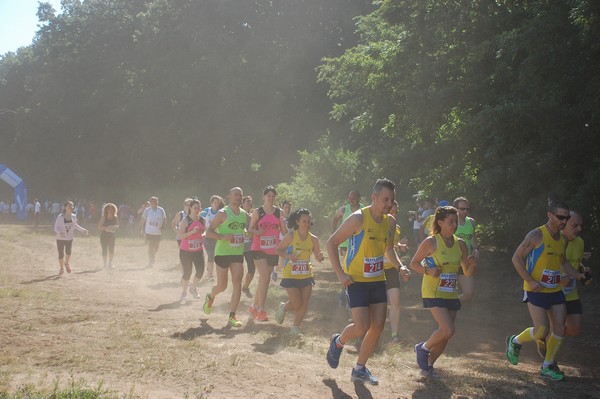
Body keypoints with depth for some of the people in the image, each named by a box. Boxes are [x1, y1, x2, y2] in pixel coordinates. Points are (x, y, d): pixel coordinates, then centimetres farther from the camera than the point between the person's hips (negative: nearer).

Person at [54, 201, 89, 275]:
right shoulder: (60, 217, -14)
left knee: (68, 251, -18)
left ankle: (67, 263, 13)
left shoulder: (73, 216, -1)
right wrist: (59, 232, -31)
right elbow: (56, 227, -12)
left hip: (69, 238, 2)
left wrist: (83, 230, 11)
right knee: (61, 253, 2)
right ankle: (61, 268, 25)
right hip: (60, 238, -2)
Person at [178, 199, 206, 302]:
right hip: (186, 251, -4)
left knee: (200, 270, -7)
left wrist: (204, 235, 0)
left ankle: (193, 288, 19)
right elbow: (180, 235, -18)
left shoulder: (202, 220, 4)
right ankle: (183, 292, 22)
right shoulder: (185, 221, -11)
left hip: (199, 250, 4)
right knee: (187, 273, -1)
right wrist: (192, 232, -29)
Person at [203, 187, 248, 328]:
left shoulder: (244, 214, 8)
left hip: (238, 254, 4)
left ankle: (232, 316, -7)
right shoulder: (223, 213, -9)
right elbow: (209, 232, -11)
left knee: (237, 283, -9)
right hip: (222, 253, -4)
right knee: (222, 286, 4)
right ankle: (210, 297, 39)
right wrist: (223, 237, -27)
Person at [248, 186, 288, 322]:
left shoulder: (279, 212, 5)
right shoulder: (257, 212, -1)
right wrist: (256, 231, -17)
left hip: (273, 250, 4)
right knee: (264, 277, -18)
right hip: (259, 249, -4)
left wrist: (283, 223, -16)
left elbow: (284, 232, 5)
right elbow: (250, 229, 4)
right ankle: (261, 310, -14)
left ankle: (254, 306, 24)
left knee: (264, 279, 9)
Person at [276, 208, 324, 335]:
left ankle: (295, 328, 18)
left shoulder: (313, 239, -1)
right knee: (297, 304, -5)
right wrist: (288, 256, -21)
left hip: (306, 276, 4)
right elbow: (278, 249, -3)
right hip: (291, 276, -4)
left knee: (304, 305, 1)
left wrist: (320, 257, -19)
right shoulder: (291, 236, -11)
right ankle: (283, 308, 28)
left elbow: (318, 258, 5)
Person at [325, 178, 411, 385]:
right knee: (362, 327, -13)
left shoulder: (390, 222, 4)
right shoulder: (358, 218, -17)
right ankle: (338, 342, 21)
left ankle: (359, 369, 19)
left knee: (378, 326, 3)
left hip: (378, 281, 7)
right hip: (356, 281, -7)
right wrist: (341, 274, -17)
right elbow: (332, 243, -12)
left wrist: (400, 267, 3)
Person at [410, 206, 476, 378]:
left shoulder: (460, 244, 6)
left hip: (451, 293, 6)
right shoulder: (431, 242, -10)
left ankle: (428, 365, 26)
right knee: (448, 330, -18)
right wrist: (428, 271, -20)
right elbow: (413, 263, -2)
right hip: (433, 292, -6)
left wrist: (471, 265, -11)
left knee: (445, 336, 7)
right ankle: (423, 348, 8)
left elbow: (467, 272, 11)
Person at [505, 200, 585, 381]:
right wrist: (531, 281, -20)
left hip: (556, 291, 7)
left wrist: (579, 276, 9)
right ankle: (515, 341, 19)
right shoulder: (536, 235, -14)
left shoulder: (563, 239, 9)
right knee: (540, 331, -10)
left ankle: (548, 366, 19)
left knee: (560, 329, 3)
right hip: (536, 291, -7)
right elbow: (517, 258, -13)